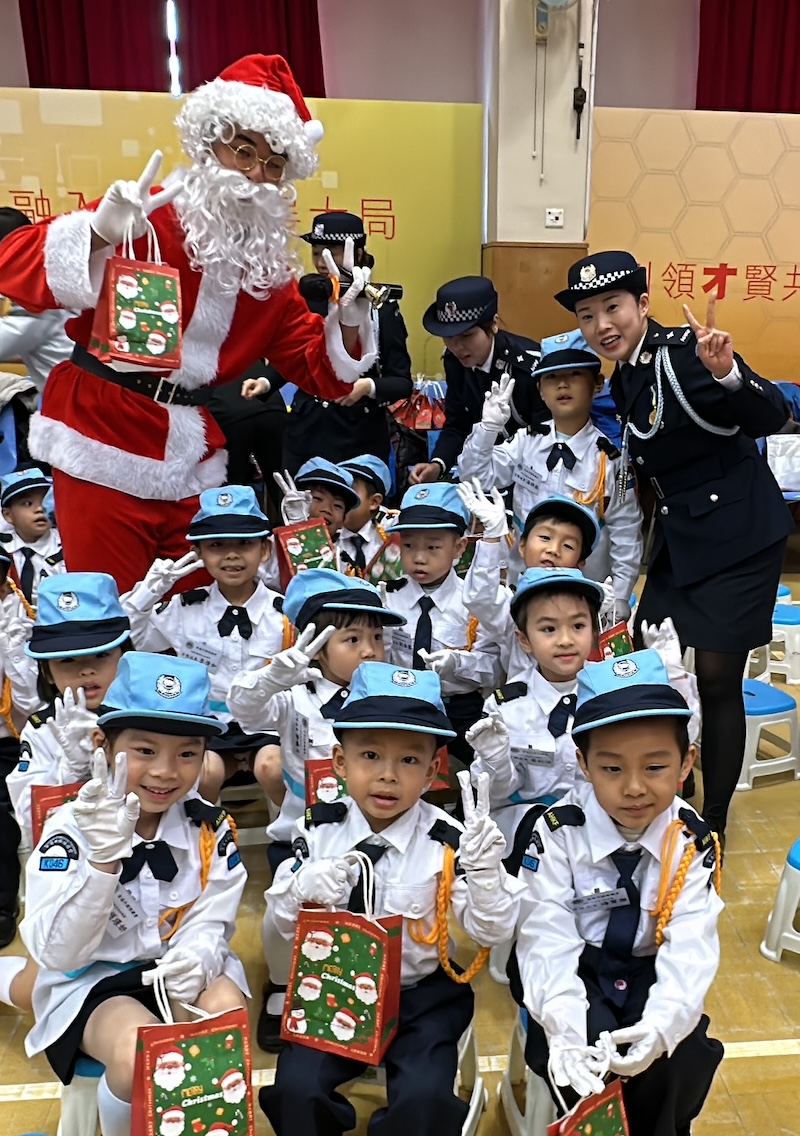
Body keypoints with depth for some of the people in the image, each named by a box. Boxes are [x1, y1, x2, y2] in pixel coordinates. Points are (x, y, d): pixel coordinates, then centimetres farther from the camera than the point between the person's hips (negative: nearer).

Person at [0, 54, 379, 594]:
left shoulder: (271, 272, 9)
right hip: (106, 452, -4)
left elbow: (320, 373, 11)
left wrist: (348, 322, -7)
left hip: (194, 464, 5)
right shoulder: (145, 219, -8)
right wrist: (99, 234, -31)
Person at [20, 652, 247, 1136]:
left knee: (227, 1013, -28)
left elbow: (210, 924, -4)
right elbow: (57, 955, -23)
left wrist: (196, 959, -29)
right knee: (139, 1053, -31)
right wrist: (104, 857, -38)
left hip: (183, 969, 3)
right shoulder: (70, 829, -16)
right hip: (91, 979, -2)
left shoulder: (211, 827, -7)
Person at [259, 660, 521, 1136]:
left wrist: (485, 869, -31)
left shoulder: (447, 841, -13)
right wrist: (301, 892, -22)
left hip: (422, 995, -1)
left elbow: (493, 932, -13)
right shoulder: (318, 833, -8)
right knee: (296, 1089, -16)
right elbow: (280, 926, 0)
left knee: (423, 1098, -22)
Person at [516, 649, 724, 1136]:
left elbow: (690, 943, -19)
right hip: (578, 970, -1)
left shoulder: (693, 842, -11)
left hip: (653, 973, 2)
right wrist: (564, 1023, -36)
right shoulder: (559, 832, -16)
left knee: (685, 1061, -22)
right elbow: (548, 936, -20)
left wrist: (662, 1023, -36)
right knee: (576, 1058, -26)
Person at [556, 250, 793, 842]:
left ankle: (714, 825, 19)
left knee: (716, 679, -1)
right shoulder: (624, 377, 7)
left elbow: (772, 418, -26)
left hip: (737, 535, -8)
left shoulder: (684, 350, -17)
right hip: (678, 538, 8)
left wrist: (727, 372, -43)